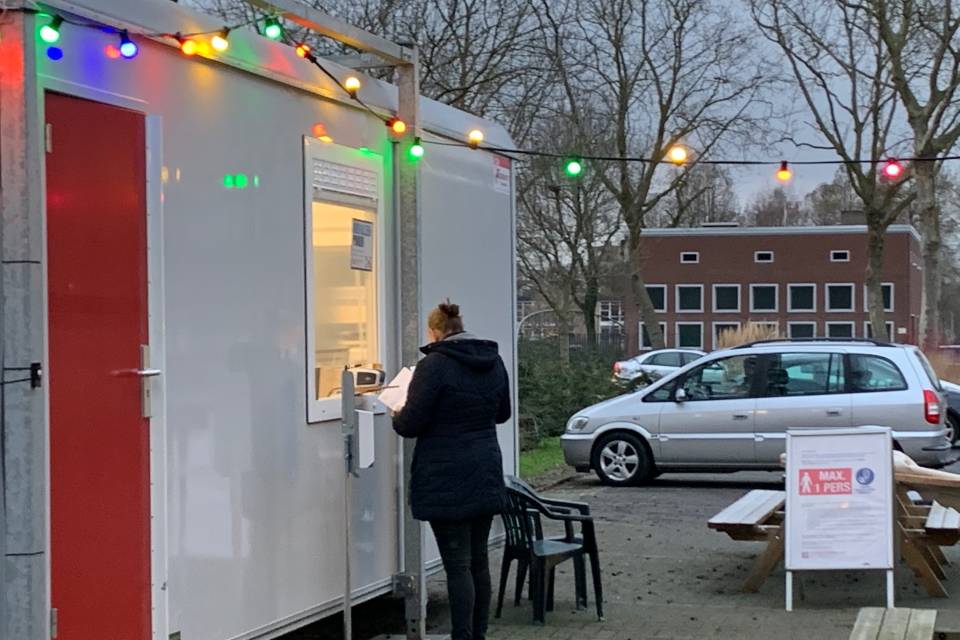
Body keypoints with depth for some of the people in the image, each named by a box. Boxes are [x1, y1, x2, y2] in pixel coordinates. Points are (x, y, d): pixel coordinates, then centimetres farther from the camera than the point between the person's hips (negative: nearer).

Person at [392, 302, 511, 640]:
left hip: (446, 480, -7)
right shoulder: (493, 361, 7)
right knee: (478, 559, 14)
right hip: (486, 476, 7)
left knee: (457, 564, -3)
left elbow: (411, 424, -14)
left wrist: (397, 416, 6)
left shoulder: (434, 365, -15)